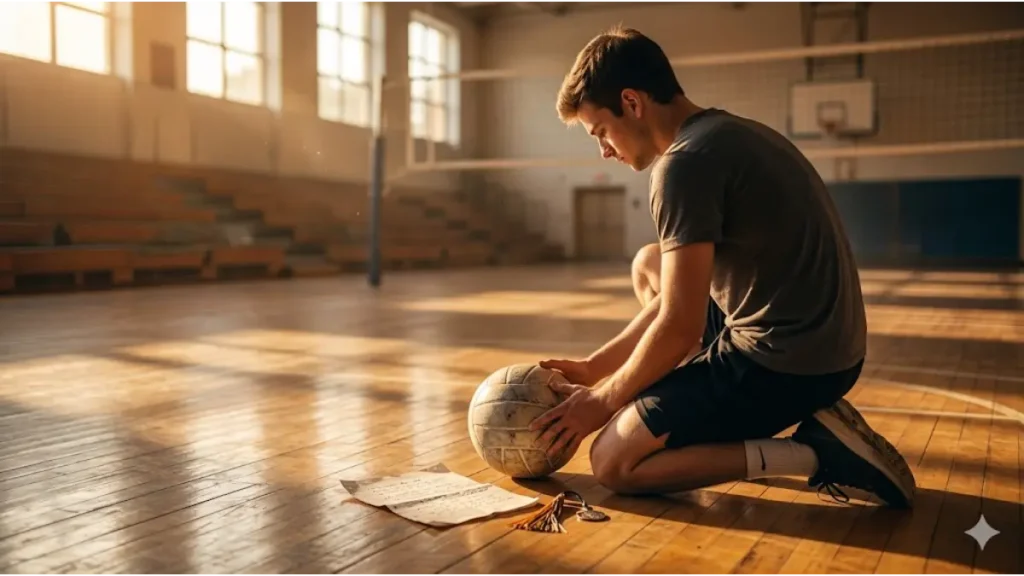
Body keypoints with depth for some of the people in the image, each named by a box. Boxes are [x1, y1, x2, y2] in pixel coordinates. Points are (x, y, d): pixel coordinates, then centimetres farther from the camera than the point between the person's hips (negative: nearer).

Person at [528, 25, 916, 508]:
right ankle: (716, 420, 15)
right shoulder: (728, 134, 14)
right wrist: (593, 368, 18)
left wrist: (602, 401, -1)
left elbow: (678, 327, -18)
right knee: (649, 266, 21)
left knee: (613, 463, -1)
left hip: (783, 363, -10)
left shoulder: (685, 163, -17)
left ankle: (816, 451, -6)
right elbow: (681, 298, 18)